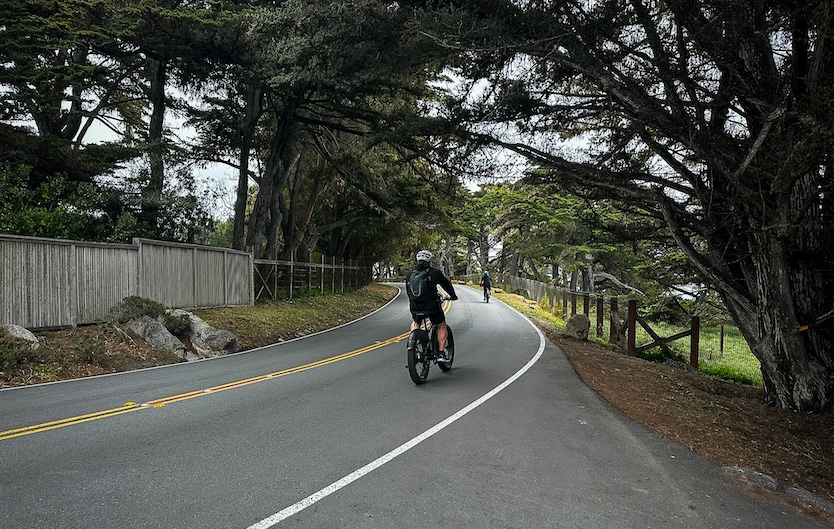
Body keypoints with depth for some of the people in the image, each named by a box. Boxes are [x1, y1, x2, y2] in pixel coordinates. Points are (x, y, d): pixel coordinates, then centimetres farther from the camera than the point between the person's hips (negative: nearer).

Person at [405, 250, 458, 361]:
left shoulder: (409, 274, 9)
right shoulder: (435, 272, -1)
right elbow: (446, 284, 12)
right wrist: (453, 295, 29)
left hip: (415, 307, 3)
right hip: (432, 306, -3)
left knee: (415, 323, 32)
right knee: (441, 326, 17)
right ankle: (441, 352, 11)